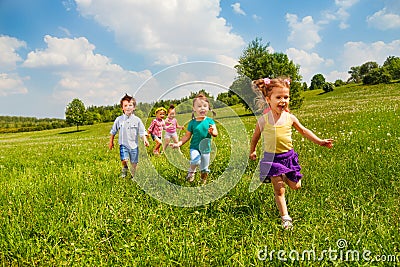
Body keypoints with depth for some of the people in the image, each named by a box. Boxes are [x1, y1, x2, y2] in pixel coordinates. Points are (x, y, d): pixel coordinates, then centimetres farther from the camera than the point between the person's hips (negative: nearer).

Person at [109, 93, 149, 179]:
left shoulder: (137, 120, -3)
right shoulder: (119, 119, -1)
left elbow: (142, 132, -1)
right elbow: (113, 131, 11)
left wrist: (145, 140, -18)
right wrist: (111, 142, 15)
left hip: (134, 145, 1)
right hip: (123, 144, -1)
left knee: (134, 163, 6)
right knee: (124, 160, -19)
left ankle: (133, 175, 31)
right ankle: (124, 168, 15)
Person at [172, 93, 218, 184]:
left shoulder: (210, 121, -4)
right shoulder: (192, 122, -4)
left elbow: (216, 133, -11)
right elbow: (187, 136, 3)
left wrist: (212, 132, -35)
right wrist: (178, 143, -7)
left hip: (206, 148, 1)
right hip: (194, 147, -1)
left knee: (204, 169, 9)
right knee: (196, 161, -28)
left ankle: (203, 179, 39)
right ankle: (191, 172, 4)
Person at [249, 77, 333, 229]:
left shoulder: (290, 118, -5)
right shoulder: (264, 120, -13)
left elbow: (304, 131, 9)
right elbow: (255, 137, 4)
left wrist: (320, 141, 6)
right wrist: (252, 151, 15)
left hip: (288, 156, 3)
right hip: (272, 158, -3)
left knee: (296, 186, 10)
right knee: (279, 190, 2)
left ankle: (284, 177, 42)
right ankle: (285, 218, 15)